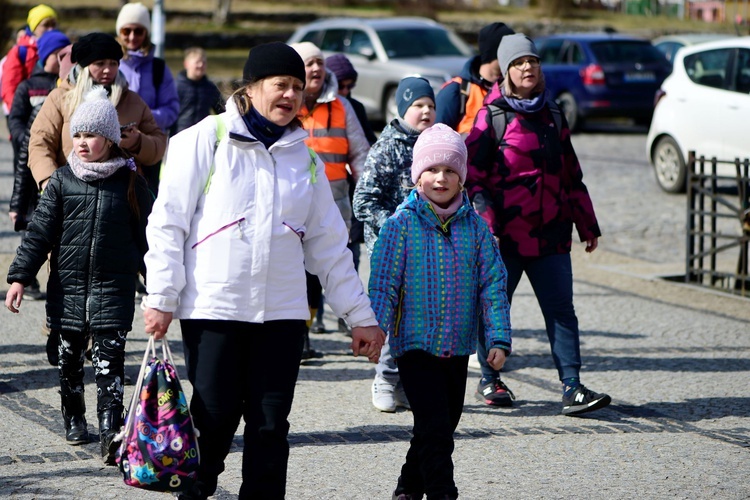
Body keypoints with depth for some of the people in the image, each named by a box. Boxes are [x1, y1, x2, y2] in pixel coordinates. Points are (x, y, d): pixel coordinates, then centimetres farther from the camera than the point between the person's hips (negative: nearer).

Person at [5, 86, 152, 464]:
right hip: (68, 285, 2)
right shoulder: (62, 181, 3)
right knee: (69, 357, 11)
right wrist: (20, 277, -4)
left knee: (109, 358, -10)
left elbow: (146, 234, 8)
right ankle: (74, 419, 30)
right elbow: (39, 232, 2)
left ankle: (110, 434, -13)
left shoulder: (129, 183, 1)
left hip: (114, 287, -2)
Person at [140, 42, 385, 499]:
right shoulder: (208, 140, -1)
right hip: (212, 307, -4)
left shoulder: (304, 159, 13)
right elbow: (168, 222, -3)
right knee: (215, 418, -2)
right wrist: (161, 298, -8)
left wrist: (360, 316, 13)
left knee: (271, 427, 2)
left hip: (282, 314, 4)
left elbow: (330, 245, 16)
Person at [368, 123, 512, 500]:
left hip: (458, 347, 4)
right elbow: (383, 285, -7)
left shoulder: (474, 227, 2)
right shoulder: (401, 225, -7)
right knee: (434, 427, -13)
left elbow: (493, 284, 3)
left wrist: (499, 339, -4)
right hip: (415, 345, -4)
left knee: (444, 427, 14)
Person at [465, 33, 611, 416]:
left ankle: (572, 388, -7)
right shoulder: (492, 116, -2)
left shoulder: (552, 116, 14)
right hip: (505, 236, -4)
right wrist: (485, 226, -15)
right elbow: (473, 175, -6)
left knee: (561, 310, -4)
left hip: (551, 234, 4)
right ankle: (489, 381, 24)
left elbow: (572, 174, 21)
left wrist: (587, 225, 22)